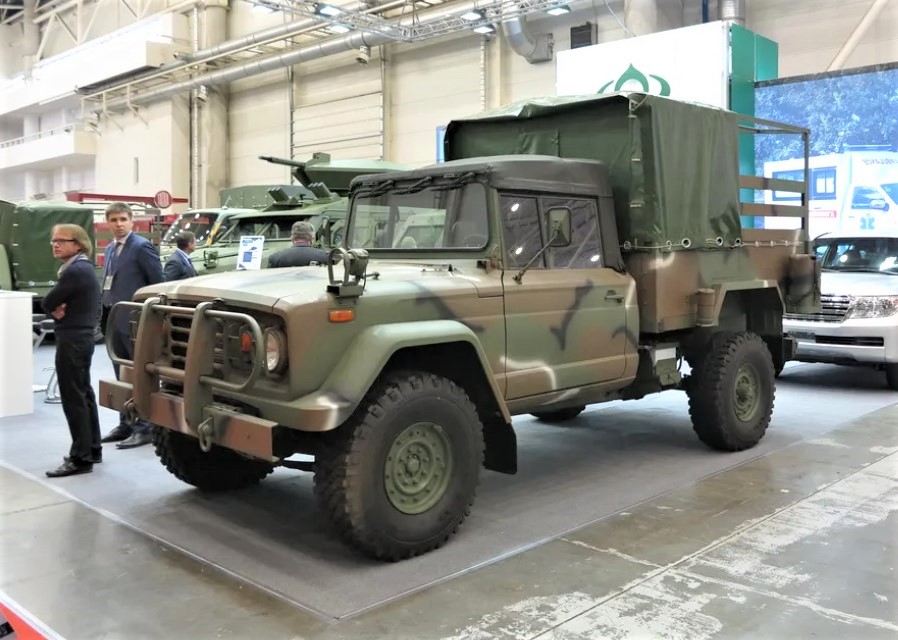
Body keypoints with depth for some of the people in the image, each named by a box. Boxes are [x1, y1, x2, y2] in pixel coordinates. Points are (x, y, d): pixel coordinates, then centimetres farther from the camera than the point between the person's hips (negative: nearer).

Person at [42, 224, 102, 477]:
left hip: (72, 340, -10)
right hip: (81, 337, 10)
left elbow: (47, 302, -17)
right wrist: (60, 309, -7)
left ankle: (81, 458, -3)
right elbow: (54, 302, 13)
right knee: (83, 394, 16)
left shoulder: (75, 270, -18)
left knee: (73, 398, -6)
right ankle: (92, 449, 25)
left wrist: (55, 309, 3)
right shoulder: (83, 267, 14)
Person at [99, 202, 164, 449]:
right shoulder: (110, 249, 17)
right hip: (114, 321, 9)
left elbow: (159, 284, -12)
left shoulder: (142, 246, -9)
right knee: (123, 377, 14)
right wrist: (106, 314, 10)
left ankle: (144, 428, 2)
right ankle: (126, 424, 23)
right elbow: (109, 284, 20)